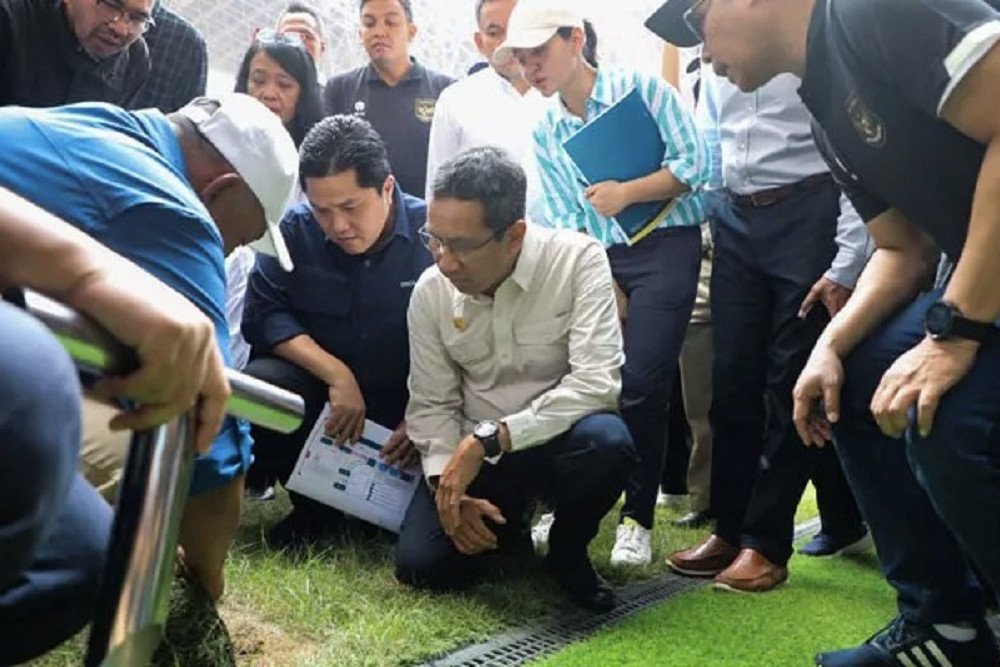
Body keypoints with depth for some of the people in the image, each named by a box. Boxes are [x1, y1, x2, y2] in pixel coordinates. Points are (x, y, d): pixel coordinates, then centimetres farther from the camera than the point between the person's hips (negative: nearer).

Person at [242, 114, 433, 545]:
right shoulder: (295, 230, -4)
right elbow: (263, 313, -11)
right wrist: (336, 374, -22)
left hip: (410, 410, -2)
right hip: (321, 396, 3)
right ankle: (316, 504, -4)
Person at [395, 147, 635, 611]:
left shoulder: (578, 260, -19)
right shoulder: (430, 291, -6)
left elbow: (597, 382, -27)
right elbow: (431, 406, 1)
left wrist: (489, 439, -30)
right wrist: (449, 484, -16)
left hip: (559, 441, -3)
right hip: (473, 454, 3)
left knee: (607, 441, -36)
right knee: (420, 566, -17)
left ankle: (567, 550, -3)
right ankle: (506, 524, 18)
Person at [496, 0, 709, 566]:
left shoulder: (642, 89, -4)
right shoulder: (546, 134, 9)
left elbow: (697, 163, -9)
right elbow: (563, 223, 3)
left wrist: (625, 193, -17)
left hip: (666, 248, -4)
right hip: (598, 261, 5)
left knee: (640, 384, -11)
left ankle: (638, 518, 5)